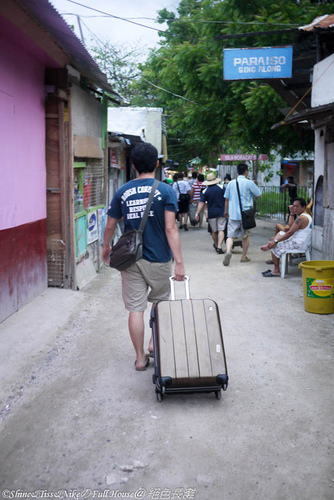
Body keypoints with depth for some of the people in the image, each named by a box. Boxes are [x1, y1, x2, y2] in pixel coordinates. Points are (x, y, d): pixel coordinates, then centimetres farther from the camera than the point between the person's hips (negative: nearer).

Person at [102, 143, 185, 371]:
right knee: (160, 301, 23)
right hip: (158, 258, -2)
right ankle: (154, 343, 27)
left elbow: (110, 226, 7)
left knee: (136, 309, 7)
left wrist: (106, 247, 25)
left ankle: (141, 358, 16)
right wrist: (179, 262, -13)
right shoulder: (165, 191, -8)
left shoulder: (122, 192, 1)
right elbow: (170, 229, -15)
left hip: (131, 259, 2)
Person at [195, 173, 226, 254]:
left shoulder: (205, 191, -3)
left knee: (214, 231, 16)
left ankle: (216, 245, 33)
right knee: (221, 230, -2)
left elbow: (201, 203, -7)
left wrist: (197, 213, -5)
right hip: (221, 212, -1)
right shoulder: (222, 188, -3)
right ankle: (219, 247, -12)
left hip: (211, 213, 1)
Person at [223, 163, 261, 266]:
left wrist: (226, 211, 23)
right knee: (245, 236, 14)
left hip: (233, 214, 2)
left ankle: (228, 250, -26)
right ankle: (244, 257, 20)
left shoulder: (231, 183, 5)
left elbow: (227, 199, 11)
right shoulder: (249, 183, -6)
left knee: (231, 235, 0)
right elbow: (259, 195, 1)